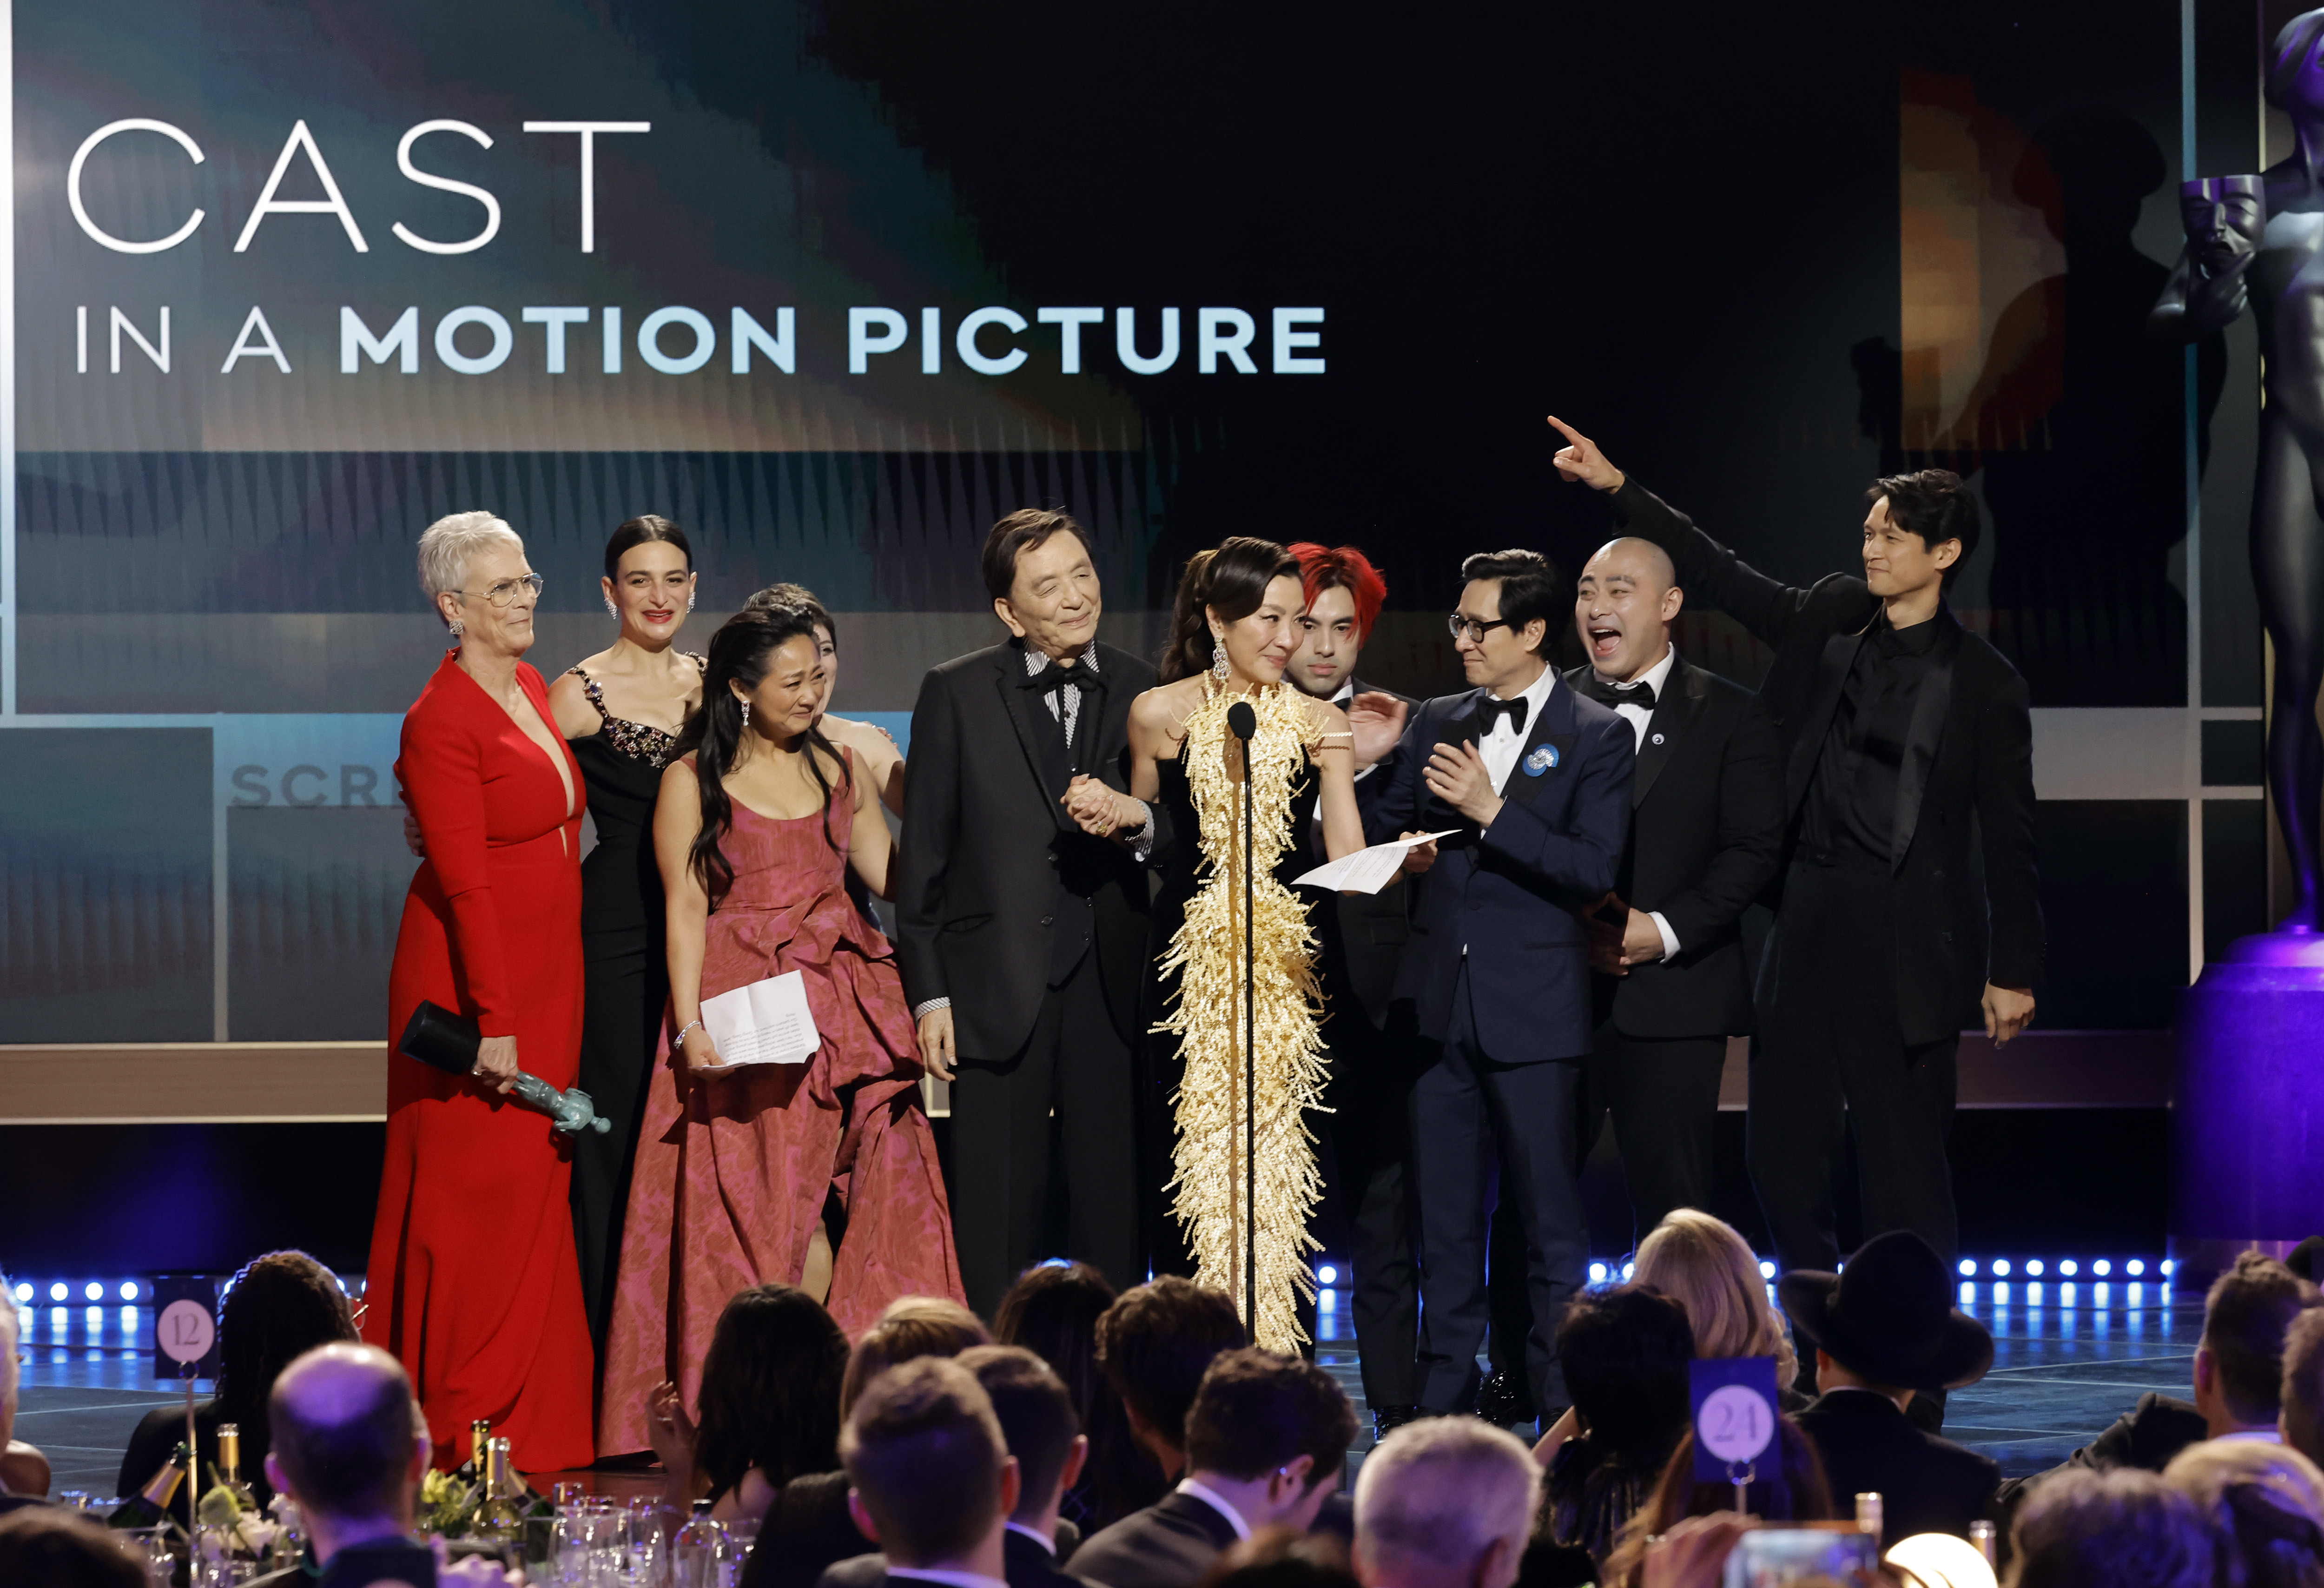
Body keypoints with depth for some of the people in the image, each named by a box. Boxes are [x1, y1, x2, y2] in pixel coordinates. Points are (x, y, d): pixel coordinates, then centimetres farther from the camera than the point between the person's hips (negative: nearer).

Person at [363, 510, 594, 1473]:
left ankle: (528, 1416, 15)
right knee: (473, 1197, -4)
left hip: (545, 977, 8)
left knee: (533, 1191, 10)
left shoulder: (535, 690, 11)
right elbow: (465, 884, -19)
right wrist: (491, 1022, -23)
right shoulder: (443, 722, -15)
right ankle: (458, 1427, 2)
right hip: (473, 973, -8)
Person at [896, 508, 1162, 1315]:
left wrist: (1137, 824, -13)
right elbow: (923, 855, 1)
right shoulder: (957, 694, 1)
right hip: (999, 989, -2)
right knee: (997, 1223, 0)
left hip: (1111, 984, 2)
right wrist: (928, 991, -4)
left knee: (1116, 1214, 4)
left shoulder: (1142, 691, 7)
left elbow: (1177, 840, 10)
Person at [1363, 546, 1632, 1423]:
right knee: (1444, 1218, 8)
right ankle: (1442, 1408, 13)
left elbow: (1595, 872, -12)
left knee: (1549, 1219, 0)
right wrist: (1401, 849, -4)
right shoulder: (1437, 721, 13)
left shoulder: (1596, 738, -2)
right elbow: (1384, 826, 19)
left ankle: (1560, 1409, 5)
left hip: (1534, 1014, -5)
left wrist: (1492, 812, -19)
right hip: (1443, 1003, 5)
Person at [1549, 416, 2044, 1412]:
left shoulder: (1982, 685, -5)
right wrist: (1618, 490, 13)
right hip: (1807, 926, 5)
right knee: (1783, 1154, 8)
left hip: (1906, 945, -5)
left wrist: (2013, 971, -3)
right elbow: (1720, 577, 17)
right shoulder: (1831, 619, 9)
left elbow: (2008, 835, -2)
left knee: (1904, 1167, -2)